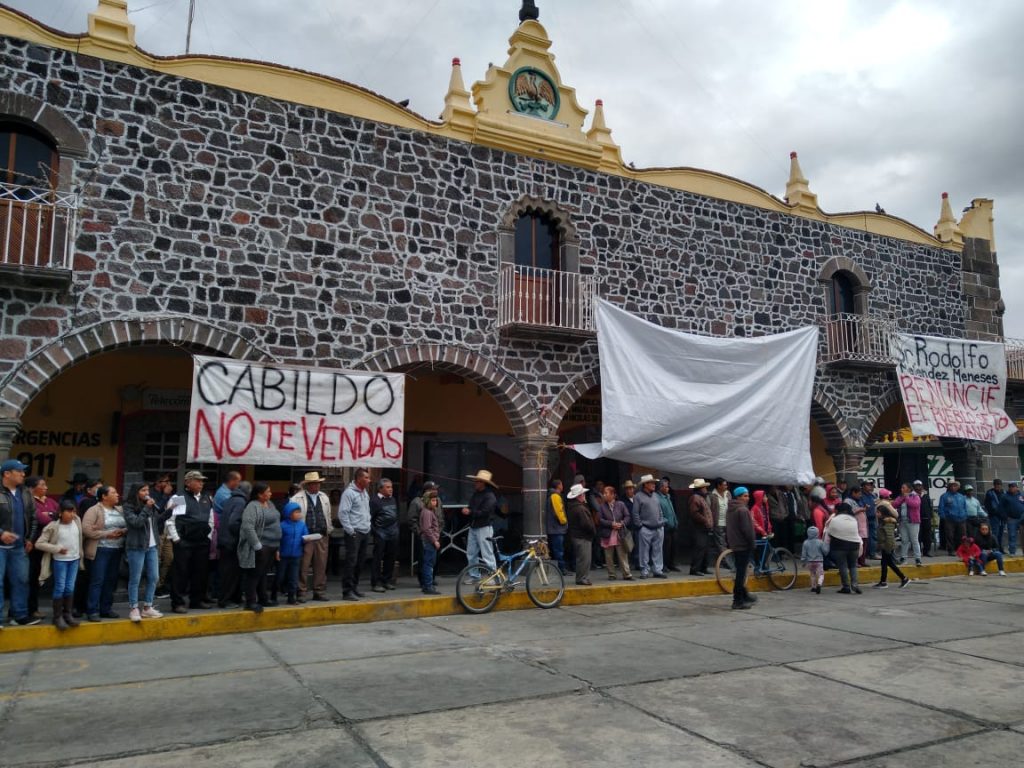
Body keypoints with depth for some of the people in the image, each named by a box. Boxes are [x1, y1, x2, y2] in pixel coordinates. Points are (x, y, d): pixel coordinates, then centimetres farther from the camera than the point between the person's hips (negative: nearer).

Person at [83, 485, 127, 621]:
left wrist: (123, 531, -7)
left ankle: (106, 609, 19)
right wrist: (107, 534, -16)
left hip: (117, 550, 6)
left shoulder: (119, 510, 13)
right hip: (101, 550, -6)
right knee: (97, 581, -5)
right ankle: (92, 611, 1)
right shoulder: (94, 510, -5)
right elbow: (86, 529, -15)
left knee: (111, 580, 9)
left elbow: (128, 526, 16)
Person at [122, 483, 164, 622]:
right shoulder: (129, 507, -5)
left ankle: (147, 607, 15)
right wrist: (146, 508, -16)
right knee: (135, 579, -1)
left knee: (154, 577, 6)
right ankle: (133, 609, 7)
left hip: (152, 546, 6)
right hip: (136, 547, -6)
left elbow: (159, 520, 14)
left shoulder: (150, 504, 12)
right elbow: (136, 522, -17)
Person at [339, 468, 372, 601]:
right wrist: (350, 530, -16)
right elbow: (342, 513, -16)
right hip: (354, 533, -8)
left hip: (365, 532, 8)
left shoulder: (365, 493, 14)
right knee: (351, 562, -7)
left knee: (360, 562, 13)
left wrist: (368, 525, 14)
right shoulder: (349, 493, -12)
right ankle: (347, 591, -3)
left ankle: (354, 587, 23)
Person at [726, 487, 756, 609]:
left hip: (734, 544, 9)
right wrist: (753, 542, -10)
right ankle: (738, 601, -1)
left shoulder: (730, 510, 12)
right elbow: (747, 529, -20)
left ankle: (744, 595, 30)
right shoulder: (743, 510, -18)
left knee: (740, 571, 19)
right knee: (741, 572, -4)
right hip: (744, 545, -9)